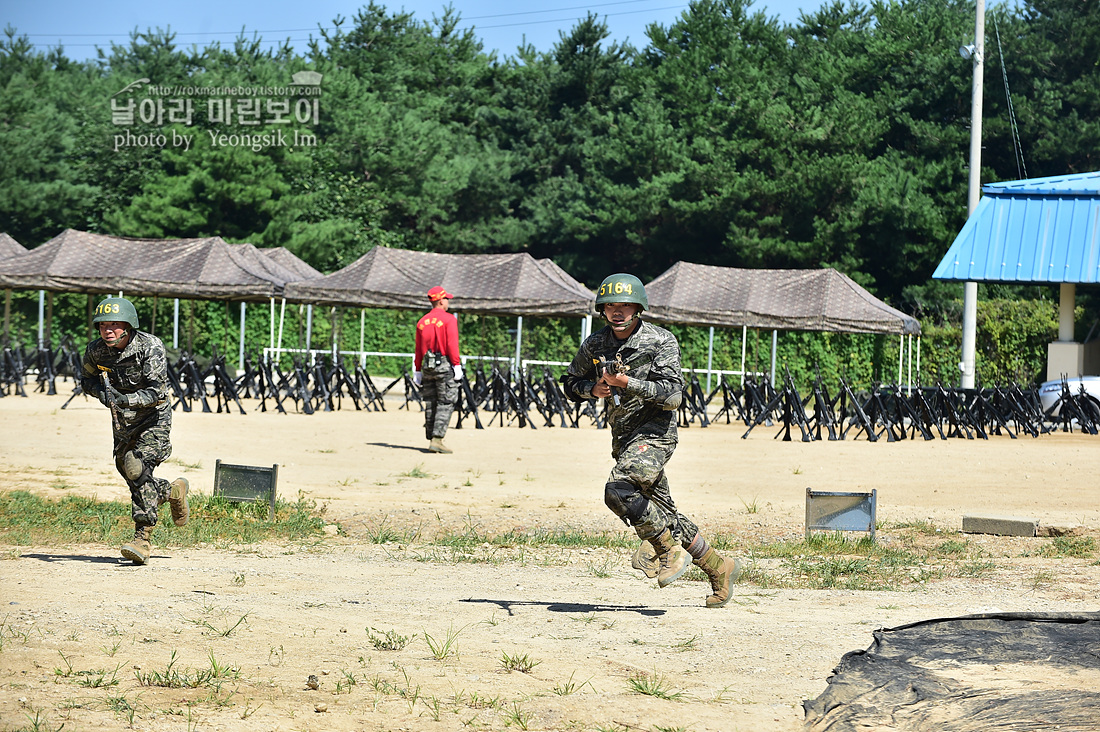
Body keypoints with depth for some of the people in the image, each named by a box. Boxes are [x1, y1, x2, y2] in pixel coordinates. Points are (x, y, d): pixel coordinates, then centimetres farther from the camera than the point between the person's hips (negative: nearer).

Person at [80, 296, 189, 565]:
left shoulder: (151, 348, -24)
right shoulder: (96, 351, -10)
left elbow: (157, 391, -27)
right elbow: (87, 379, 8)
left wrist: (125, 399, -42)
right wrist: (102, 391, -15)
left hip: (153, 417, -6)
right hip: (122, 422, 6)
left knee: (139, 470, -21)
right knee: (128, 472, 9)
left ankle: (143, 538, -21)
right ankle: (173, 492, 38)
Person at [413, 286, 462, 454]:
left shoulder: (422, 322, 13)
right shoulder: (449, 319, -6)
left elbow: (418, 349, 14)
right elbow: (452, 345, -14)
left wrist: (417, 371, 17)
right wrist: (457, 365, -14)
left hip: (427, 365, 6)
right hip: (445, 365, -6)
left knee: (430, 405, 10)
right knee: (445, 404, -6)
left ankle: (432, 440, 11)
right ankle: (437, 440, -15)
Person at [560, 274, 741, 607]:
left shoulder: (661, 342, -9)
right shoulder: (595, 345, 6)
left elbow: (672, 395, -16)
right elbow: (570, 383, 18)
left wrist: (627, 383, -24)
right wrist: (593, 389, -4)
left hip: (654, 432, -7)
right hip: (624, 439, 7)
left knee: (619, 490, -28)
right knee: (665, 514, 11)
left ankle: (669, 551, -12)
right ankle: (720, 570, 24)